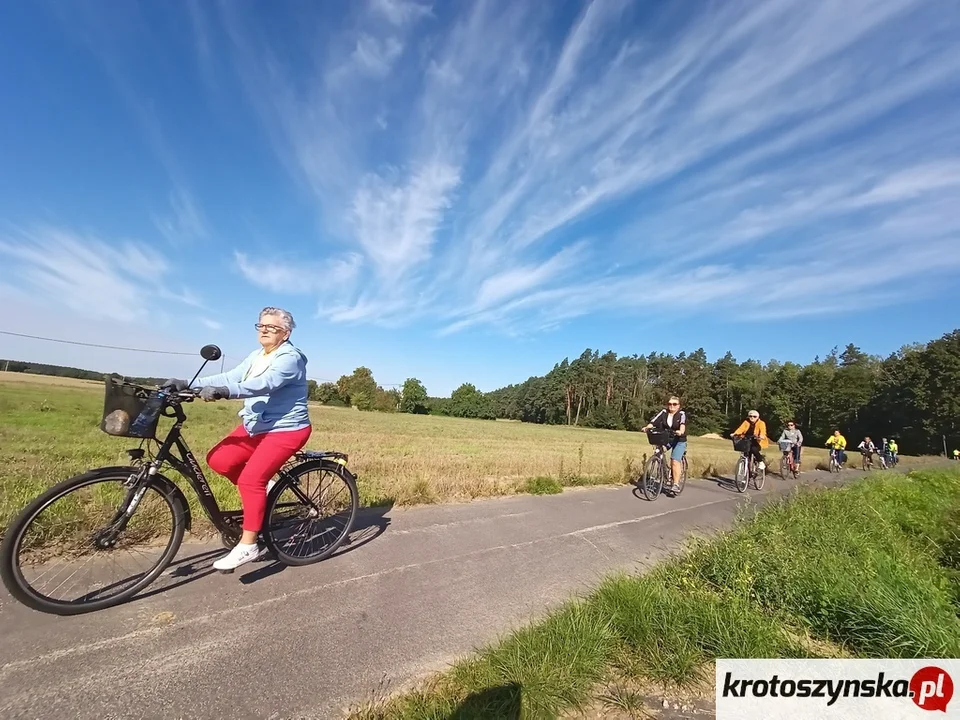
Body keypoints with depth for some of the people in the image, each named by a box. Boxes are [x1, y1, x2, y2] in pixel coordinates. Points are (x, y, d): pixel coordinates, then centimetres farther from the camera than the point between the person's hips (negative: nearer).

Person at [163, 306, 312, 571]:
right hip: (256, 425, 9)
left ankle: (248, 545, -4)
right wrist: (187, 384, -9)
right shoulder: (256, 356, 12)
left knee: (250, 479, -17)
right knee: (218, 460, -6)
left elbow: (263, 385, -33)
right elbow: (229, 377, 2)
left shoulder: (290, 358, -17)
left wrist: (222, 393, -45)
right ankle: (261, 488, 15)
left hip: (286, 429, -9)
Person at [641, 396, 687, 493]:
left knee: (675, 461, -16)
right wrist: (646, 427, -36)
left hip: (679, 440, -4)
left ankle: (676, 484, -10)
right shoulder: (664, 412, -4)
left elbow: (683, 424, -31)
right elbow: (654, 421, -17)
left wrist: (681, 432, -53)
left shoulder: (682, 414, -11)